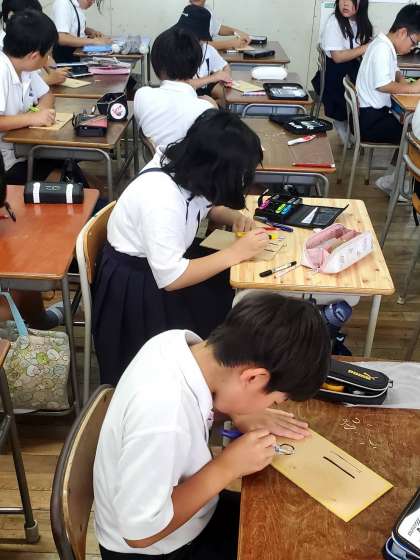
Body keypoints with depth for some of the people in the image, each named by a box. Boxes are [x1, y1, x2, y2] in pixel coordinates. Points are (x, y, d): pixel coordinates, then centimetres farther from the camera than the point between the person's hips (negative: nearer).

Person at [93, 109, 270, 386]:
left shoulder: (183, 165, -10)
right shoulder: (160, 196, -34)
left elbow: (202, 205, 12)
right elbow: (170, 279, -31)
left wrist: (234, 217, -8)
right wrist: (236, 252, -25)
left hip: (165, 262, 8)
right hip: (137, 288, -8)